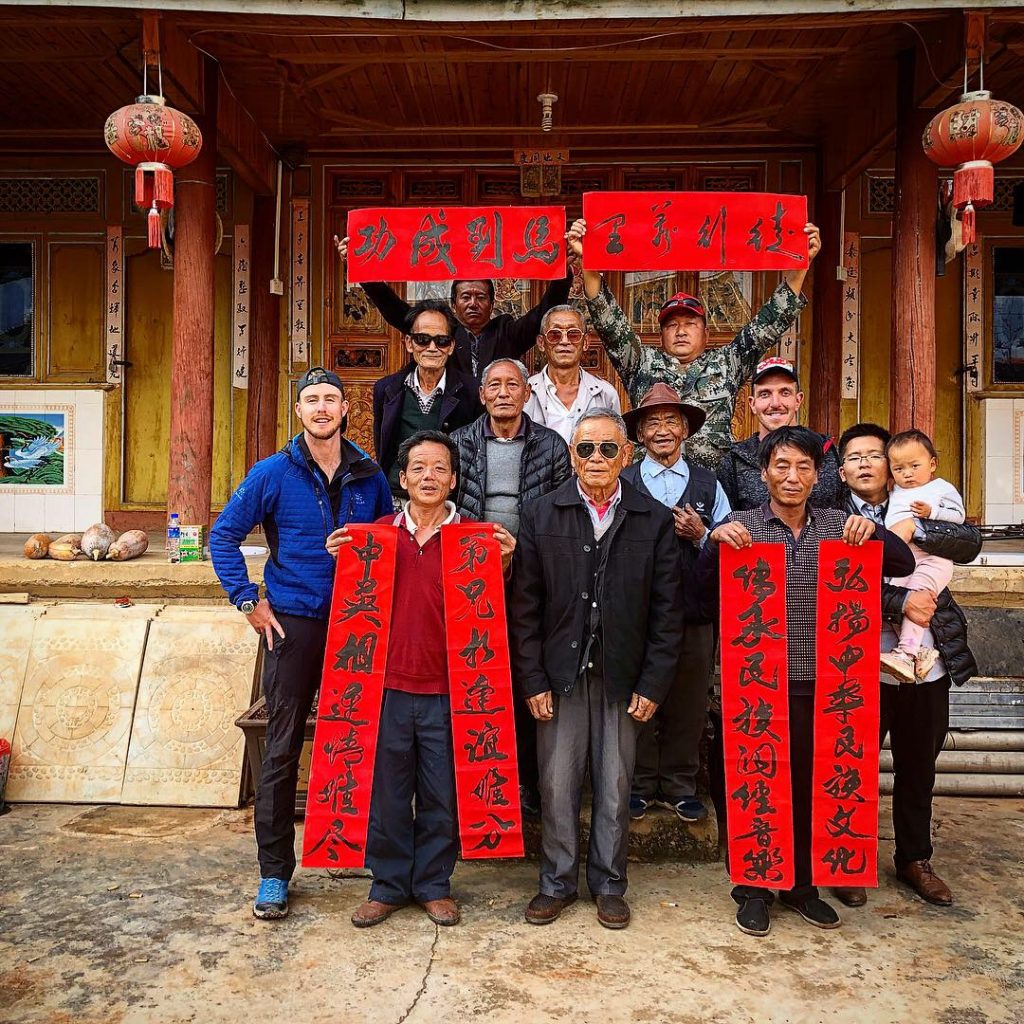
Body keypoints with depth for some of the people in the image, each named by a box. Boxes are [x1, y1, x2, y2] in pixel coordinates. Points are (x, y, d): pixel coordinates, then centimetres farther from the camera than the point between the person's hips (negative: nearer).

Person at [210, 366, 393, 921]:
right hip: (293, 623, -2)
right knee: (282, 749, 1)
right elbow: (223, 535, 1)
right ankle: (274, 872, 13)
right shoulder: (273, 473, -2)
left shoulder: (369, 475, 5)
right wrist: (249, 602, -5)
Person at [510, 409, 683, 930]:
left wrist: (653, 685, -4)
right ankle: (557, 882, 26)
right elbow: (524, 606, -1)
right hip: (560, 675, 0)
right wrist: (532, 681, -6)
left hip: (622, 677, 0)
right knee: (557, 784, 8)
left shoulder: (655, 521, 0)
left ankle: (608, 884, 28)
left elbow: (667, 610, 0)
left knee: (615, 787, 11)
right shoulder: (540, 515, 0)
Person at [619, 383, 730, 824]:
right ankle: (640, 785, 21)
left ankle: (680, 786, 23)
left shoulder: (709, 484, 11)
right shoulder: (620, 483, 4)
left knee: (689, 703, 9)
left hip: (694, 614, 2)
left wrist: (700, 535, -9)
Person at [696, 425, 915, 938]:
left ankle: (802, 885, 32)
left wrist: (873, 531, -11)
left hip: (820, 684, 3)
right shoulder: (740, 526, -1)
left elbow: (904, 564, 7)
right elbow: (705, 596, -4)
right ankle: (754, 888, 24)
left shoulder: (840, 526, 6)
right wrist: (714, 543, -20)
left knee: (811, 784, 13)